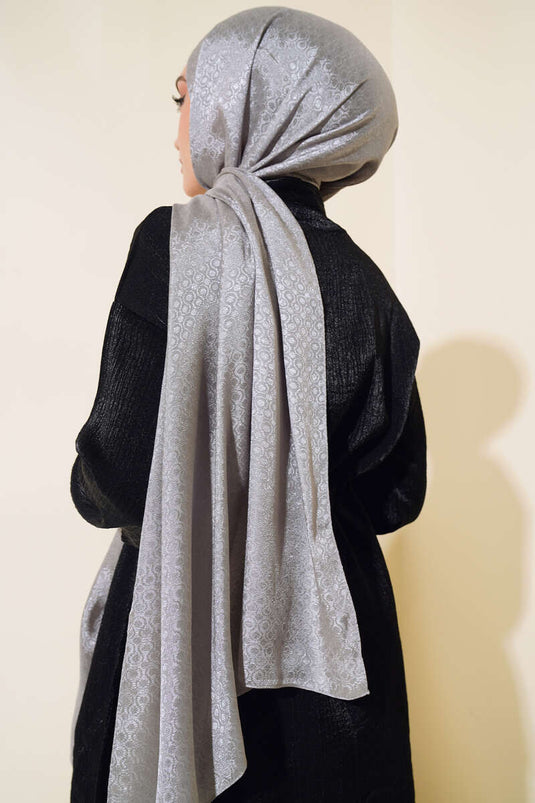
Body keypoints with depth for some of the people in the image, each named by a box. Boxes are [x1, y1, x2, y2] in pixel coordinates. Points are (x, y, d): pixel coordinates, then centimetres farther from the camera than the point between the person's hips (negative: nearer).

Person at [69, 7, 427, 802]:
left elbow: (115, 477, -19)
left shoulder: (179, 241, -16)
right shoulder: (362, 280, -2)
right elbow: (396, 494, 2)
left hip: (191, 629, -4)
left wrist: (91, 481, 3)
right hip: (335, 635, 5)